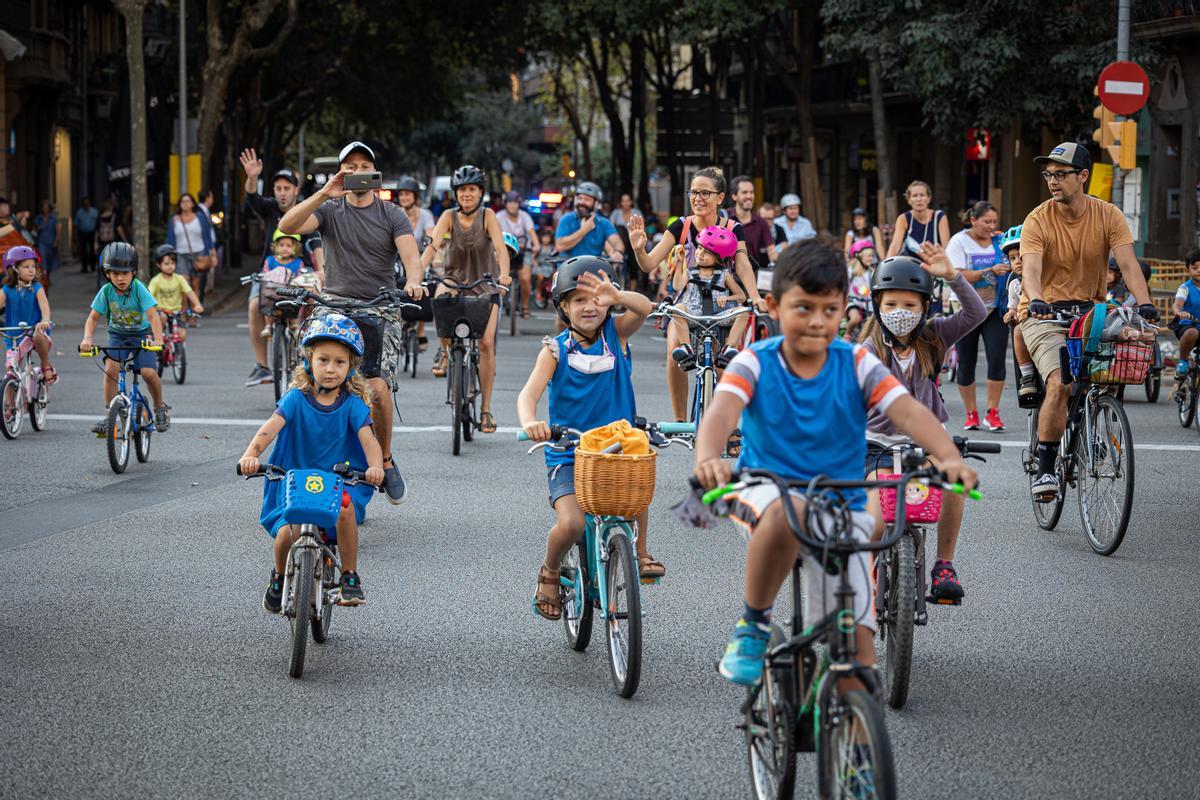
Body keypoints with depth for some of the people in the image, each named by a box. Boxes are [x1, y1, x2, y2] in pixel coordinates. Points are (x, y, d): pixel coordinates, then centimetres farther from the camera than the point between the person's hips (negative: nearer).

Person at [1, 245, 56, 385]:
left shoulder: (37, 288, -5)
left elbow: (44, 305, -20)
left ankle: (46, 366, -12)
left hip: (35, 330, -2)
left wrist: (45, 321, -42)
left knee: (39, 336, -36)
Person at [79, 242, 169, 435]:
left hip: (141, 334, -2)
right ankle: (109, 415, -12)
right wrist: (87, 338, -30)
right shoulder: (106, 291, -15)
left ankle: (160, 407, 8)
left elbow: (153, 316, -29)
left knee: (148, 372, -20)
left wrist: (158, 339, -44)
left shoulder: (139, 289, -22)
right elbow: (93, 318, -11)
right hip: (118, 334, 2)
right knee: (111, 368, -23)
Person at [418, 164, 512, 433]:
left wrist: (504, 273, -43)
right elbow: (433, 246, -20)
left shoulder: (487, 216, -11)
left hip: (485, 287, 0)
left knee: (486, 342, -13)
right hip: (456, 281, 0)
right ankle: (444, 349, -9)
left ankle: (486, 408, -3)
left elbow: (500, 247, -24)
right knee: (441, 297, -36)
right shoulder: (449, 216, -8)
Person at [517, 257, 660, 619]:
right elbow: (529, 393, -16)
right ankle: (549, 572, 10)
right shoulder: (555, 350, -3)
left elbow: (644, 308, -19)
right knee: (571, 524, -24)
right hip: (567, 455, -1)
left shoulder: (616, 335, 1)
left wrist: (617, 297, -42)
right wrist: (529, 422, -39)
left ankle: (640, 551, -7)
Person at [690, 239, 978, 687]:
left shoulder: (857, 365, -4)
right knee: (787, 512, -39)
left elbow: (910, 413, -17)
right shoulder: (755, 363, -7)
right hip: (766, 490, -2)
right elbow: (721, 412, -26)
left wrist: (949, 457, -38)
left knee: (857, 643, -11)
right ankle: (752, 625, -17)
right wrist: (708, 458, -49)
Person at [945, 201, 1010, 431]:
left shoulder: (998, 241, 7)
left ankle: (992, 412, -2)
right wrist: (990, 271, -25)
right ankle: (971, 414, 16)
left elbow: (1008, 270, 18)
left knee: (997, 360, -9)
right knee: (966, 364, 4)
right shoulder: (960, 242, -4)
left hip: (995, 309, 2)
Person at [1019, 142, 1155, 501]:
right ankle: (1045, 470, -17)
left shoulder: (1108, 216, -5)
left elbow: (1127, 263, -15)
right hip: (1045, 315, -3)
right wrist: (1036, 300, -47)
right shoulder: (1038, 221, -11)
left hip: (1090, 310, 3)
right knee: (1060, 384, -24)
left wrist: (1144, 303, -32)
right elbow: (1031, 268, -25)